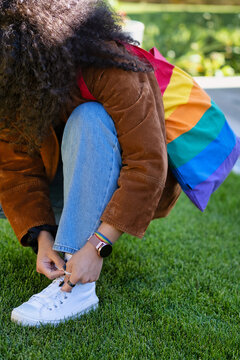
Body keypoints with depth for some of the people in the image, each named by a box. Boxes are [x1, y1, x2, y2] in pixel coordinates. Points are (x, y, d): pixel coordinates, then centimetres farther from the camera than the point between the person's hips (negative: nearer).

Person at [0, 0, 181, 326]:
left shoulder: (112, 72, -30)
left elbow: (148, 164, -34)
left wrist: (96, 246, -38)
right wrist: (42, 237, -27)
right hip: (75, 186, 6)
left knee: (89, 119, -36)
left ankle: (79, 288, -37)